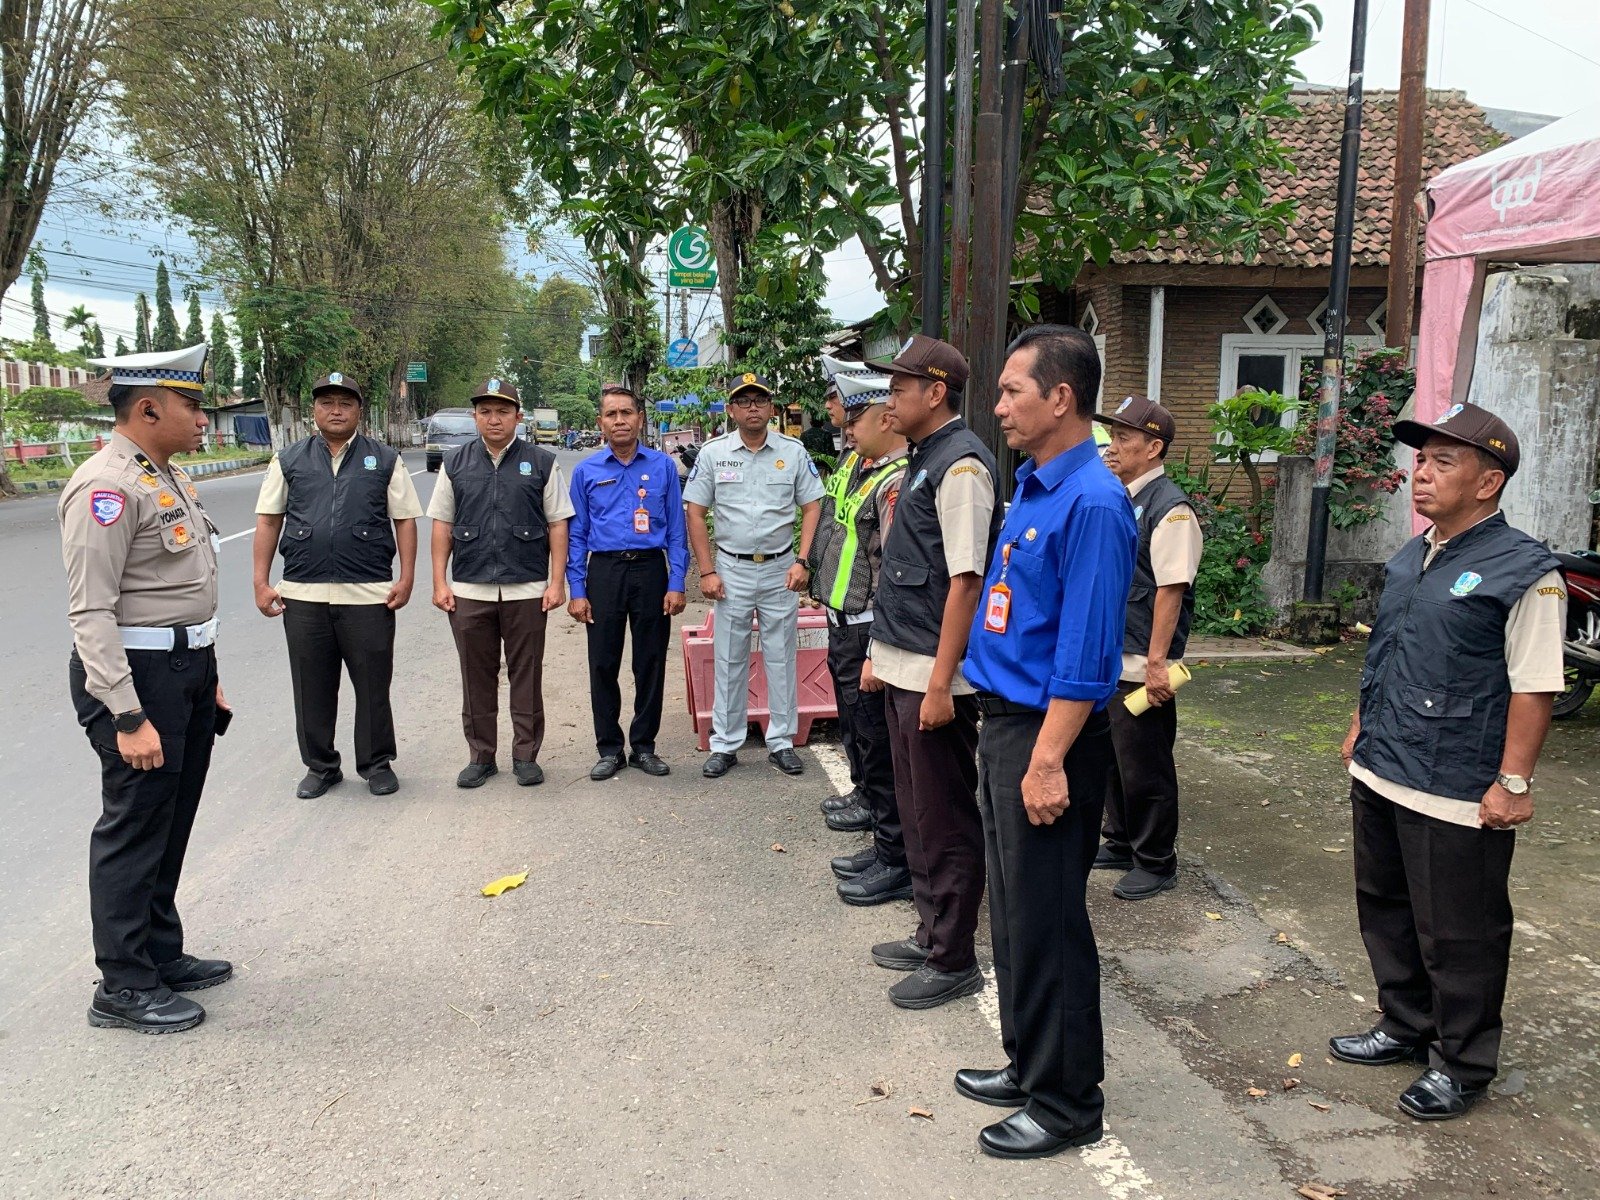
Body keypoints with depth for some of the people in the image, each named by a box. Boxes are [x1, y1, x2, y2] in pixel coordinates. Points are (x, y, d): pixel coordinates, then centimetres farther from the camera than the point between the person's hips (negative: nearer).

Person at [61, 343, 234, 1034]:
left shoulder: (168, 476, 13)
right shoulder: (106, 486, -18)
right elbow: (91, 612, -22)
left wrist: (207, 680, 20)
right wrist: (128, 717, -25)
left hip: (187, 669, 10)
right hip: (139, 674, -10)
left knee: (171, 824, 18)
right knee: (133, 828, 1)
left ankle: (162, 956, 32)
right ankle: (123, 988, 13)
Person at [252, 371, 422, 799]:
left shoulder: (385, 460, 6)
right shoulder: (289, 460, 9)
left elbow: (405, 520, 5)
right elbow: (268, 521, 10)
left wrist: (407, 578, -3)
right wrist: (261, 583, 3)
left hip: (369, 595, -1)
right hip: (303, 595, 2)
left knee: (373, 685, 5)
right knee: (311, 687, 9)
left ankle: (377, 764, 20)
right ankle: (320, 766, 24)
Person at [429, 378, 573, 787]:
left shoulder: (542, 462, 4)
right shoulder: (456, 463, 9)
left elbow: (558, 524, 3)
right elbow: (442, 525, 10)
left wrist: (557, 582, -4)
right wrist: (440, 582, 3)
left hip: (527, 590, -1)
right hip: (469, 590, 2)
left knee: (526, 676, 5)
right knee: (476, 677, 8)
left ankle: (525, 756, 17)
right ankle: (480, 756, 20)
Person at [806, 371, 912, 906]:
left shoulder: (897, 483, -22)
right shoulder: (857, 465, 9)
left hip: (868, 633, -10)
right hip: (842, 625, 10)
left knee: (878, 743, -2)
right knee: (855, 730, 24)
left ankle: (897, 862, 7)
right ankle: (871, 802, 44)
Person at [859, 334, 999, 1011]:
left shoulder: (960, 464, -15)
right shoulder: (921, 460, 14)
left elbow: (964, 580, -21)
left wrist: (941, 682, -23)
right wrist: (880, 654, 19)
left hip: (934, 676, -10)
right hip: (902, 670, 10)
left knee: (945, 820, 2)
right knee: (915, 810, 19)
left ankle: (953, 961, 15)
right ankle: (931, 935, 33)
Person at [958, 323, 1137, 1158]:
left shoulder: (1091, 503, -19)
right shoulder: (1030, 485, 11)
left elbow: (1085, 655, -22)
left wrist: (1048, 762, -23)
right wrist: (1005, 739, 18)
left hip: (1047, 736, -9)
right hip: (1004, 722, 9)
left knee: (1047, 921, 2)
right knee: (1013, 909, 19)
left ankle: (1067, 1103, 19)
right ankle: (1029, 1065, 35)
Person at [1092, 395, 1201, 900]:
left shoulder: (1169, 507, -16)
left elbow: (1171, 590, -20)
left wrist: (1156, 663, -22)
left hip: (1141, 667, -9)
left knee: (1144, 766, 3)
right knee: (1112, 757, 19)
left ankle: (1155, 862, 18)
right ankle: (1120, 844, 35)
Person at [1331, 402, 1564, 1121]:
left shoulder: (1523, 573, -15)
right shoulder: (1409, 559, 9)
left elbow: (1533, 689, -17)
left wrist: (1512, 782, -19)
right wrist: (1362, 730, 20)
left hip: (1457, 793, -8)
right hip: (1380, 775, 8)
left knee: (1458, 936, 7)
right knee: (1385, 912, 21)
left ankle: (1462, 1064, 26)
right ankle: (1405, 1027, 41)